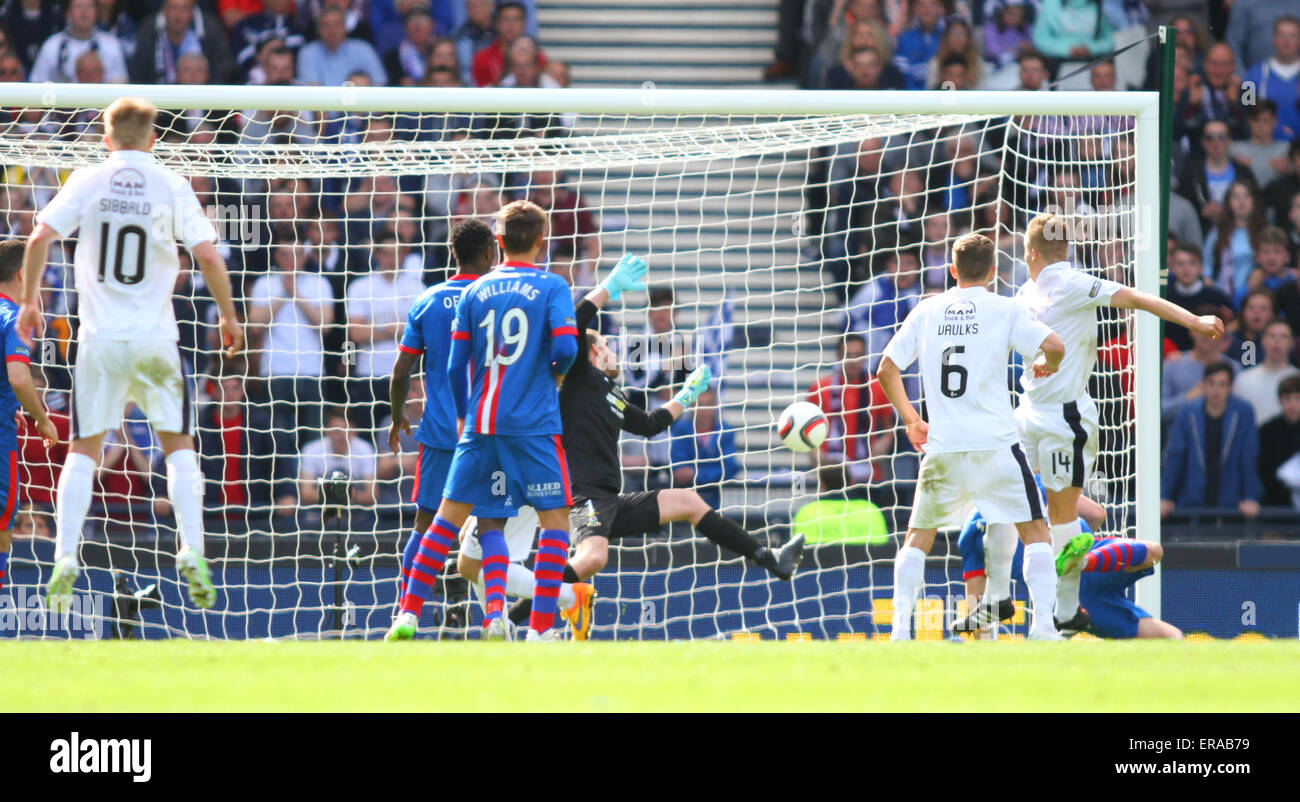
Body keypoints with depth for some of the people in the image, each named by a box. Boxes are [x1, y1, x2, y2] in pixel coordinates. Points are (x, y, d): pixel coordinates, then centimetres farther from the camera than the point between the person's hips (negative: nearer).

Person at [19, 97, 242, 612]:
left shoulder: (86, 182, 1)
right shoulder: (171, 188, -1)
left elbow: (40, 238, -7)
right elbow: (207, 256, -5)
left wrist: (30, 300, 5)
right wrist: (228, 316, 8)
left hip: (99, 338, 1)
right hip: (155, 337, 0)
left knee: (84, 449, 8)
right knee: (178, 444, 10)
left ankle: (65, 556, -3)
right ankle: (193, 554, -2)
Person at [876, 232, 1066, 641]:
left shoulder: (927, 310, 10)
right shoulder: (1005, 309, 1)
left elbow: (887, 369, 9)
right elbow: (1053, 346, -11)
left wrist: (910, 418, 20)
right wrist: (1046, 365, 12)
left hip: (942, 445, 2)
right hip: (995, 444, -2)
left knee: (918, 537, 15)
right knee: (1034, 531, 7)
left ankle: (900, 627, 4)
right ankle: (1042, 624, -6)